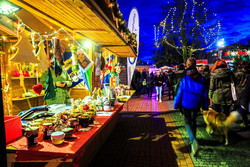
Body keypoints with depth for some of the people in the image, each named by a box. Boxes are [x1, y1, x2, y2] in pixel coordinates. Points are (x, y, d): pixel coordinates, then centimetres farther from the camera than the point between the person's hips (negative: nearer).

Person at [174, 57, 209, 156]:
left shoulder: (184, 79, -11)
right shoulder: (201, 79, -2)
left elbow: (179, 93, -7)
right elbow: (205, 93, 2)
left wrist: (176, 105, 3)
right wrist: (205, 106, 12)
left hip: (186, 104, -4)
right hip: (197, 104, 4)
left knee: (188, 123, 3)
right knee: (193, 121, 23)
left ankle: (194, 141, -18)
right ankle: (193, 139, 38)